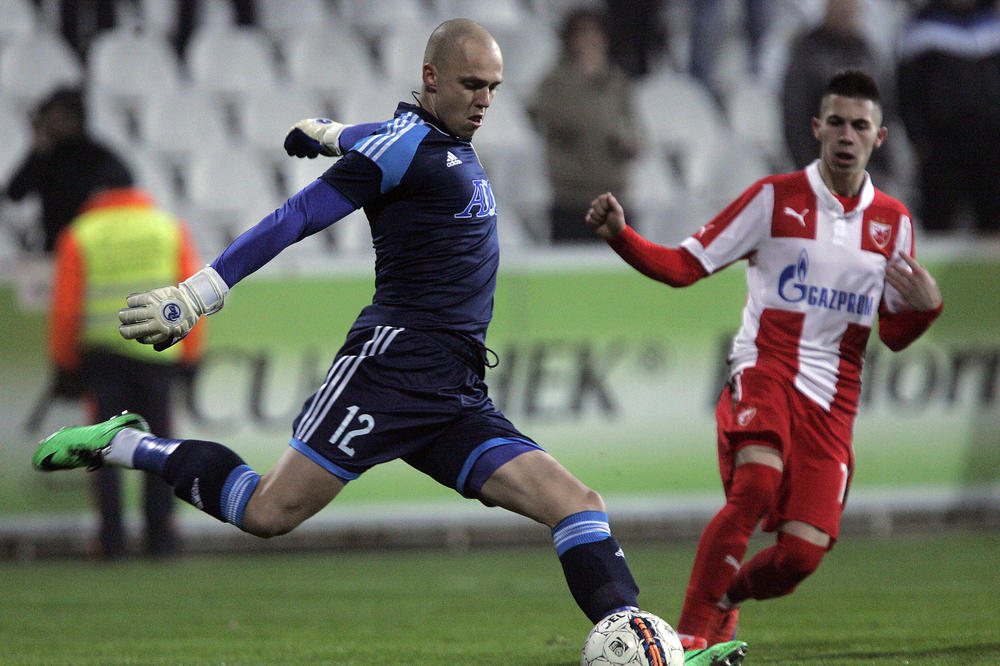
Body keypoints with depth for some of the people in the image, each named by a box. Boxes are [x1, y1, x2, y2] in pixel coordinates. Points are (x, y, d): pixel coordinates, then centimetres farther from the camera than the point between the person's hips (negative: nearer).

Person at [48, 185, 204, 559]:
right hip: (158, 354, 1)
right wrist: (189, 356, 10)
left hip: (102, 353, -1)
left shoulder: (79, 237, 2)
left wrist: (65, 365, 7)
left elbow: (64, 308, 1)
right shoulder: (171, 229, 7)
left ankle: (112, 539, -3)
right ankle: (160, 538, 4)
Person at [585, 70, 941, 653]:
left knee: (802, 554, -10)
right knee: (756, 486, -33)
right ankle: (691, 634, -25)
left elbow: (894, 334, 15)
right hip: (765, 371, -3)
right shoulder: (776, 198, 2)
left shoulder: (893, 222, 12)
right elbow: (685, 265, 0)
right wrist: (618, 235, -16)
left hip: (832, 402, 3)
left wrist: (926, 305, -7)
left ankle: (726, 598, 24)